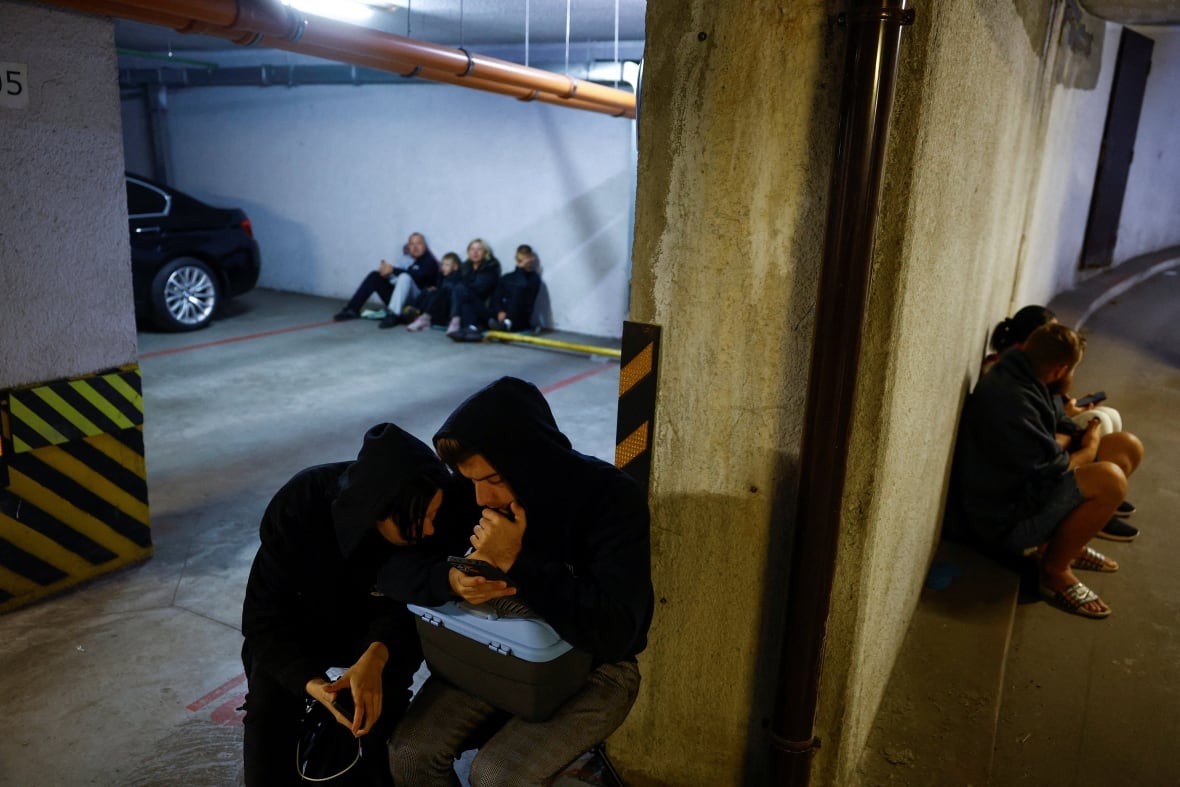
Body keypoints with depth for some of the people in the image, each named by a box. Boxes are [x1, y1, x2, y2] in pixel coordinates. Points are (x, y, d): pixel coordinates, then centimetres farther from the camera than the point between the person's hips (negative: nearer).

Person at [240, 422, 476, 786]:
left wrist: (376, 654, -43)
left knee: (381, 693, -26)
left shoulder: (431, 519, -29)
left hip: (373, 625, 1)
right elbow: (263, 617, -26)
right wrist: (310, 681, -42)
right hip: (299, 626, 0)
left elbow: (402, 600, -22)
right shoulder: (299, 506, -33)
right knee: (268, 709, -23)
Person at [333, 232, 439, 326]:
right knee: (375, 276, -3)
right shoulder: (406, 258, 12)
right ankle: (352, 309, -7)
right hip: (400, 300, 6)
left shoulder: (429, 261, -5)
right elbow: (395, 279, 7)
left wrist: (393, 270, -27)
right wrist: (386, 272, -15)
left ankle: (393, 316, -45)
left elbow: (417, 275, -25)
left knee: (405, 277, -32)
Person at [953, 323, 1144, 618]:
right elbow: (1050, 472, -25)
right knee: (1109, 479, -29)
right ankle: (1054, 571, -7)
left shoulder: (1016, 376, 1)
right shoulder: (1011, 401, -31)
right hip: (1003, 520, -10)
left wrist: (1078, 440, 2)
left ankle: (1067, 540, 19)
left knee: (1127, 446, 8)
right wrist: (1089, 449, -6)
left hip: (1026, 483, 10)